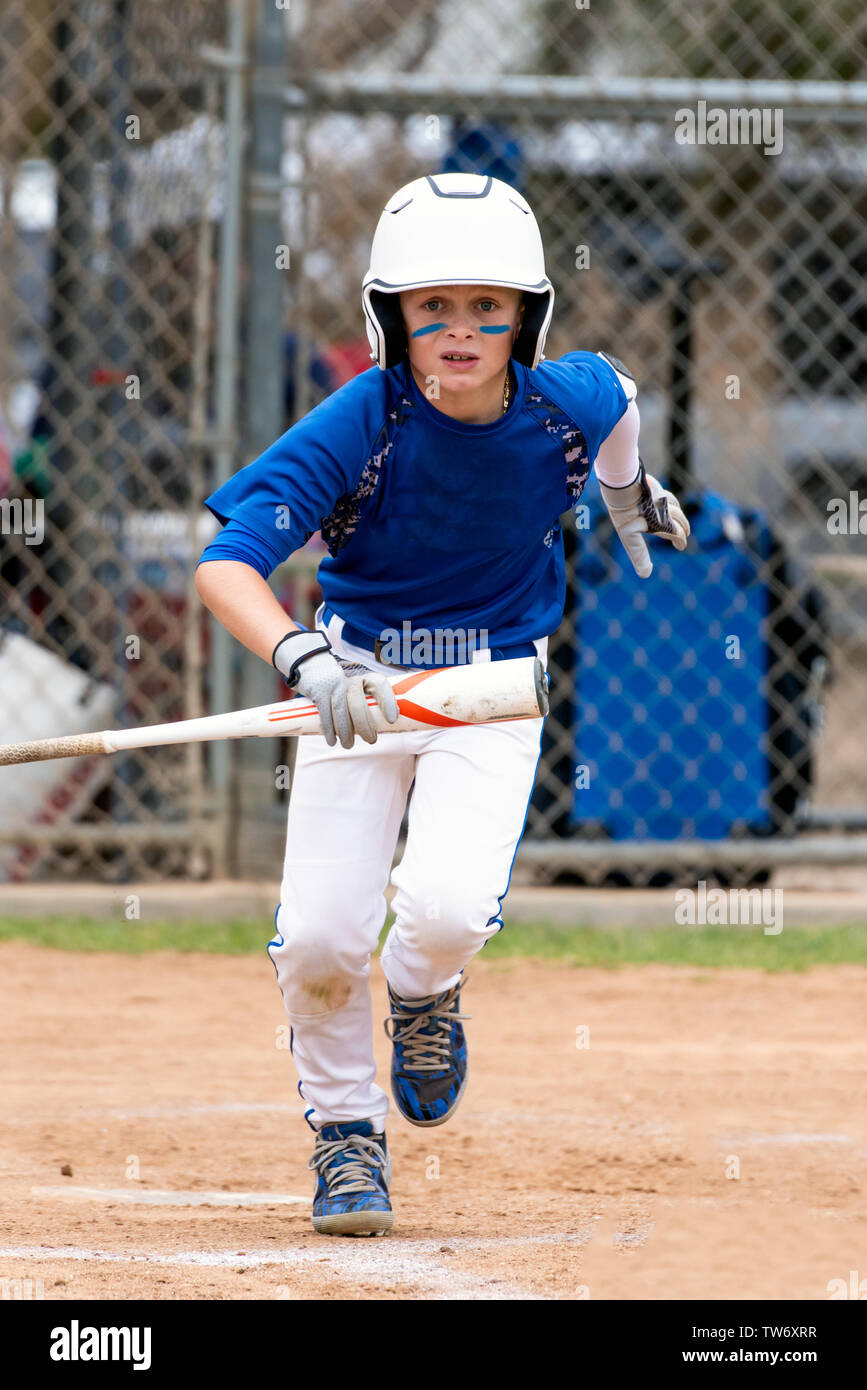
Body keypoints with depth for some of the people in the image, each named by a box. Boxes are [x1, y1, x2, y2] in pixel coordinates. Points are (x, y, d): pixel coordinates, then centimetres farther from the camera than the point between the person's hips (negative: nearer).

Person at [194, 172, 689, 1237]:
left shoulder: (570, 403, -15)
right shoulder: (360, 424, -23)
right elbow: (224, 563, -30)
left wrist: (627, 489, 33)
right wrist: (306, 660, -47)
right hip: (360, 685, 0)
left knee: (447, 907, -23)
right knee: (320, 939, -10)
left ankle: (422, 991, 16)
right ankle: (345, 1132, 19)